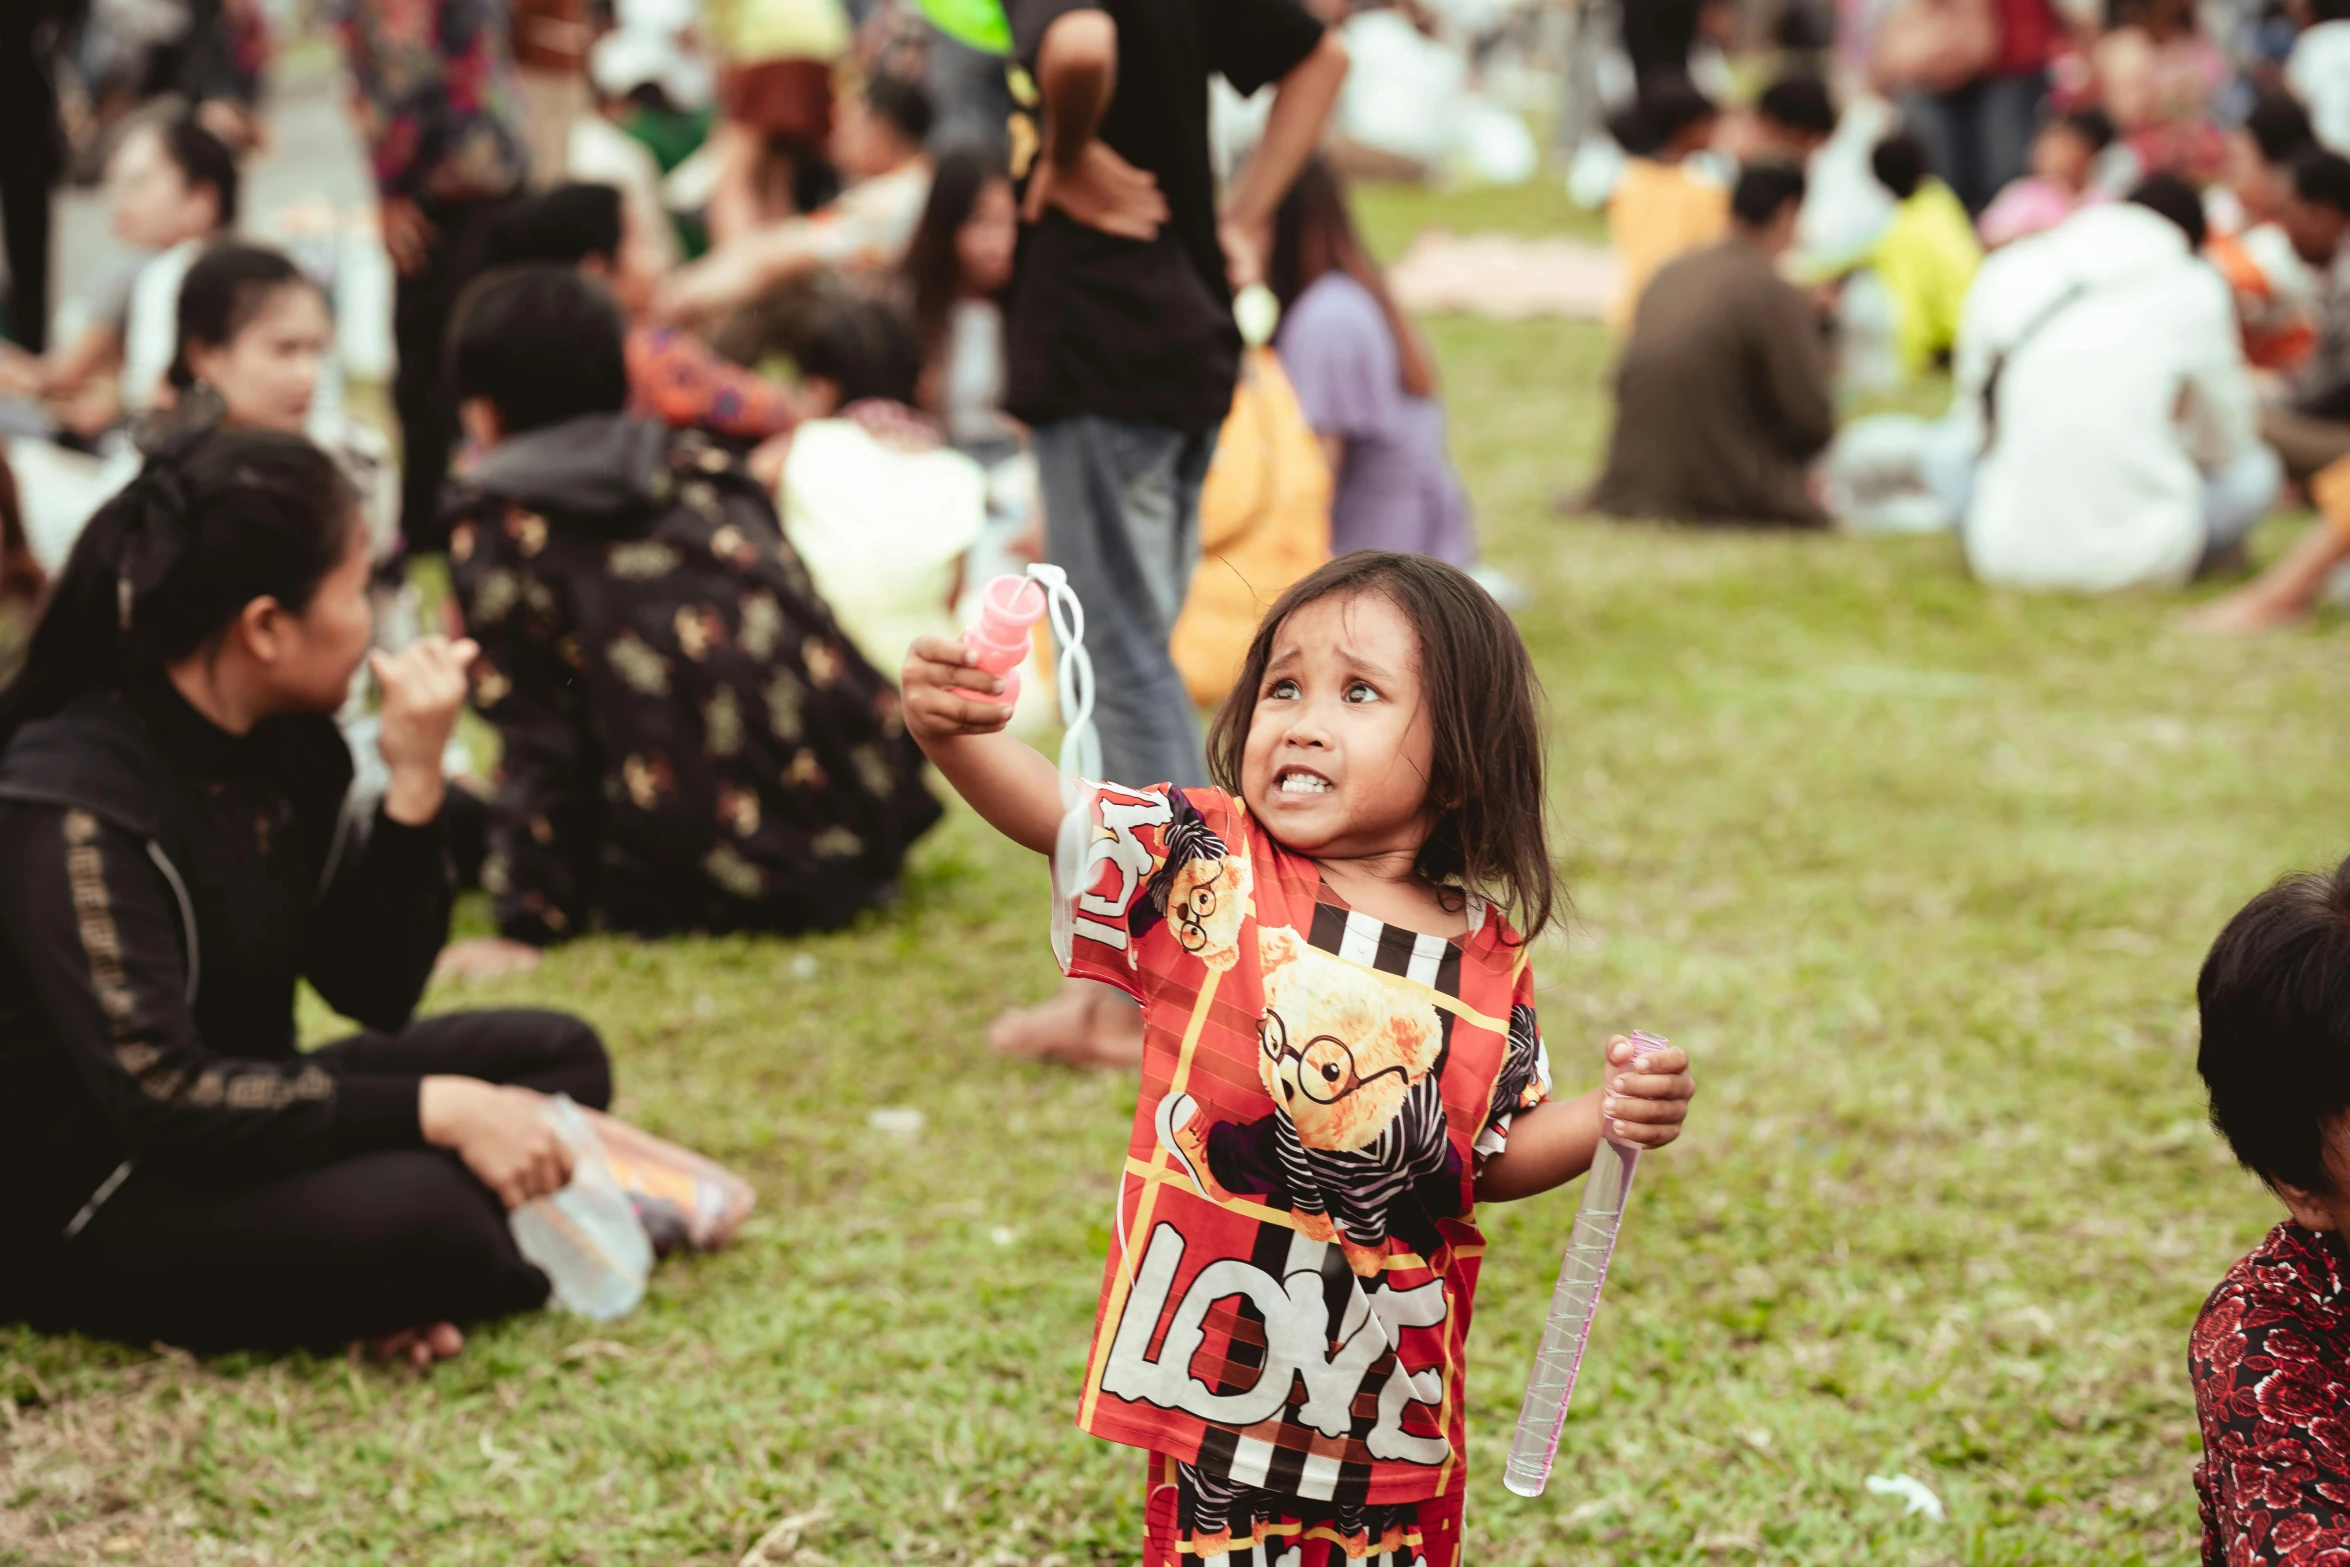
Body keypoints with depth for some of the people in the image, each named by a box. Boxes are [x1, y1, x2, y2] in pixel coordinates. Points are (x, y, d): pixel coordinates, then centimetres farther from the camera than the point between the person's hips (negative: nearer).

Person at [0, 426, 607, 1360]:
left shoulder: (282, 745, 0)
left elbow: (376, 993, 3)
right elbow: (159, 1096, -29)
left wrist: (415, 785, -12)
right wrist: (436, 1110, -28)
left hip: (237, 1122, 9)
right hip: (90, 1213, -9)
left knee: (556, 1058, 5)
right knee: (418, 1215, -32)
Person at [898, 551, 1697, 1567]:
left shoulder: (1489, 961, -2)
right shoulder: (1210, 867, -8)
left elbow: (1489, 1159, 8)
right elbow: (1049, 808, -21)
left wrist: (1609, 1118, -9)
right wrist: (951, 731, -40)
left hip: (1393, 1386, 2)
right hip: (1217, 1362, -2)